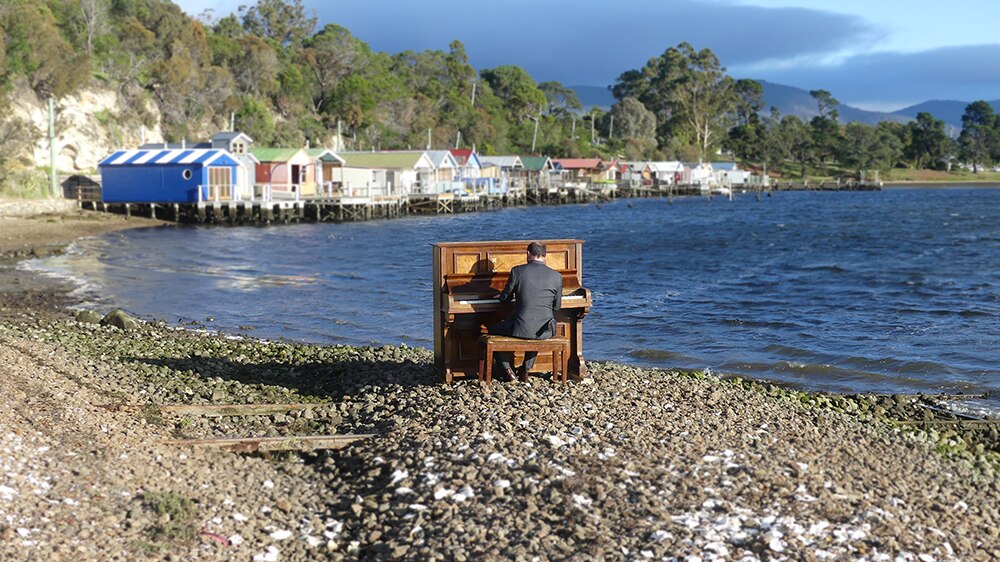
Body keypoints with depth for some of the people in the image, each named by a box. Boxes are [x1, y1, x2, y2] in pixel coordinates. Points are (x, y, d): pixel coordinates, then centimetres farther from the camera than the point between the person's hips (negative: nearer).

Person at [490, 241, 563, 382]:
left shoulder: (517, 271, -6)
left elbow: (505, 298, 4)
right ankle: (525, 371, 35)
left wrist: (501, 296, 28)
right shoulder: (556, 276, -1)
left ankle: (508, 370, 20)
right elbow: (557, 306, 9)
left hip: (521, 329, -3)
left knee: (493, 329, 26)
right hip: (544, 332, 3)